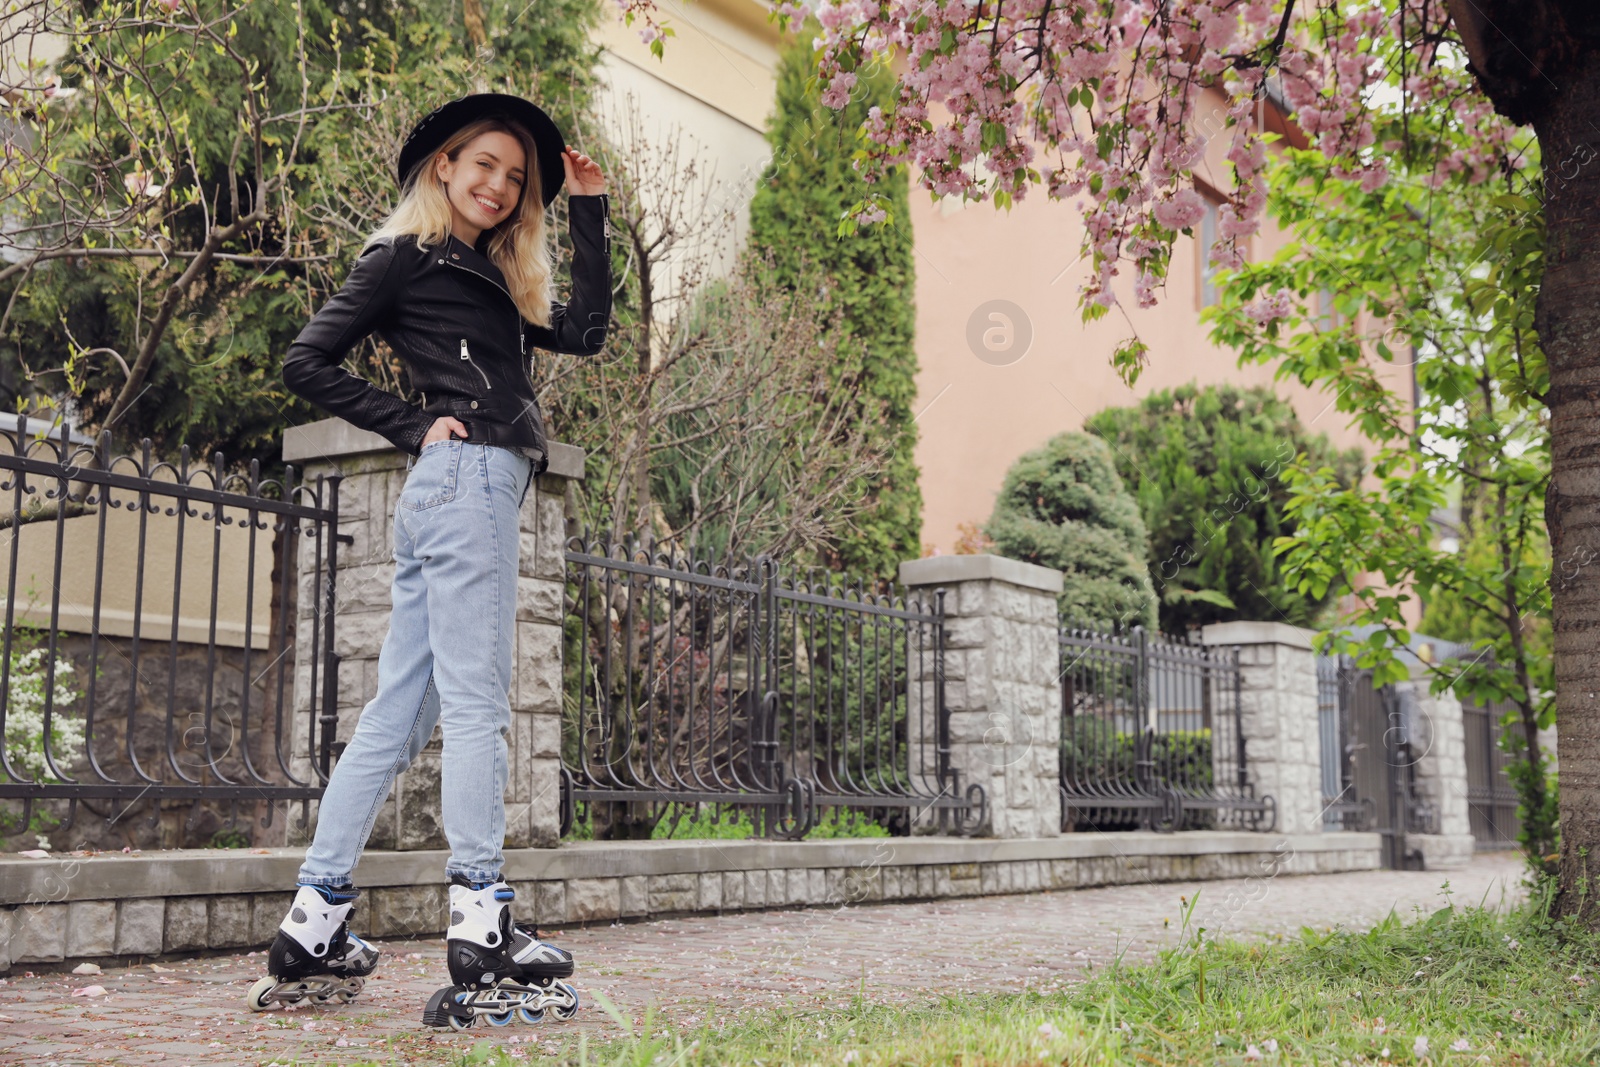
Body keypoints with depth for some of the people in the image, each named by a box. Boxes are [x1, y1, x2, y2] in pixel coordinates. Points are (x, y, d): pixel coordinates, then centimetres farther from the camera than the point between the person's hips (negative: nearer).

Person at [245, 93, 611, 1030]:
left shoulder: (494, 278, 27)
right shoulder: (407, 256, 3)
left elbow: (585, 332, 18)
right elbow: (308, 362, -2)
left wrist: (590, 213, 20)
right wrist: (417, 426, -6)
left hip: (451, 494, 8)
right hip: (467, 473, -8)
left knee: (398, 715, 5)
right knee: (477, 705, -11)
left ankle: (313, 932, 8)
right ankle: (481, 928, -11)